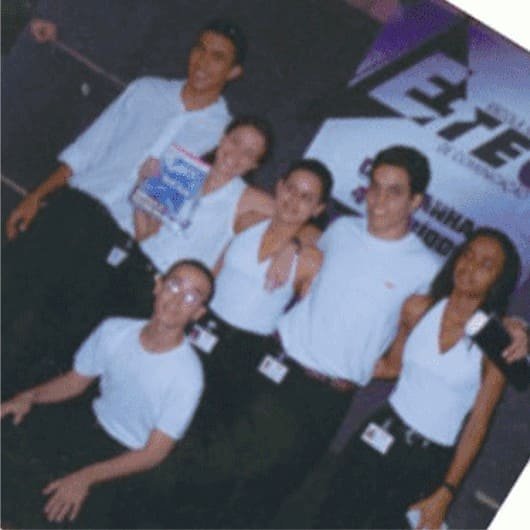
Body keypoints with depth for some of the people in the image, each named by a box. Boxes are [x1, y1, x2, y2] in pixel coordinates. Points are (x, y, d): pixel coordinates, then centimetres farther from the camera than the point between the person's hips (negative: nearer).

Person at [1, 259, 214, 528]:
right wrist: (30, 396, -13)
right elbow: (75, 381, 8)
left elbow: (154, 453, -19)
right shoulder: (115, 331, -7)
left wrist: (87, 477, -30)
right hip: (90, 424, 5)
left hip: (125, 458, -5)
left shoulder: (187, 376, -22)